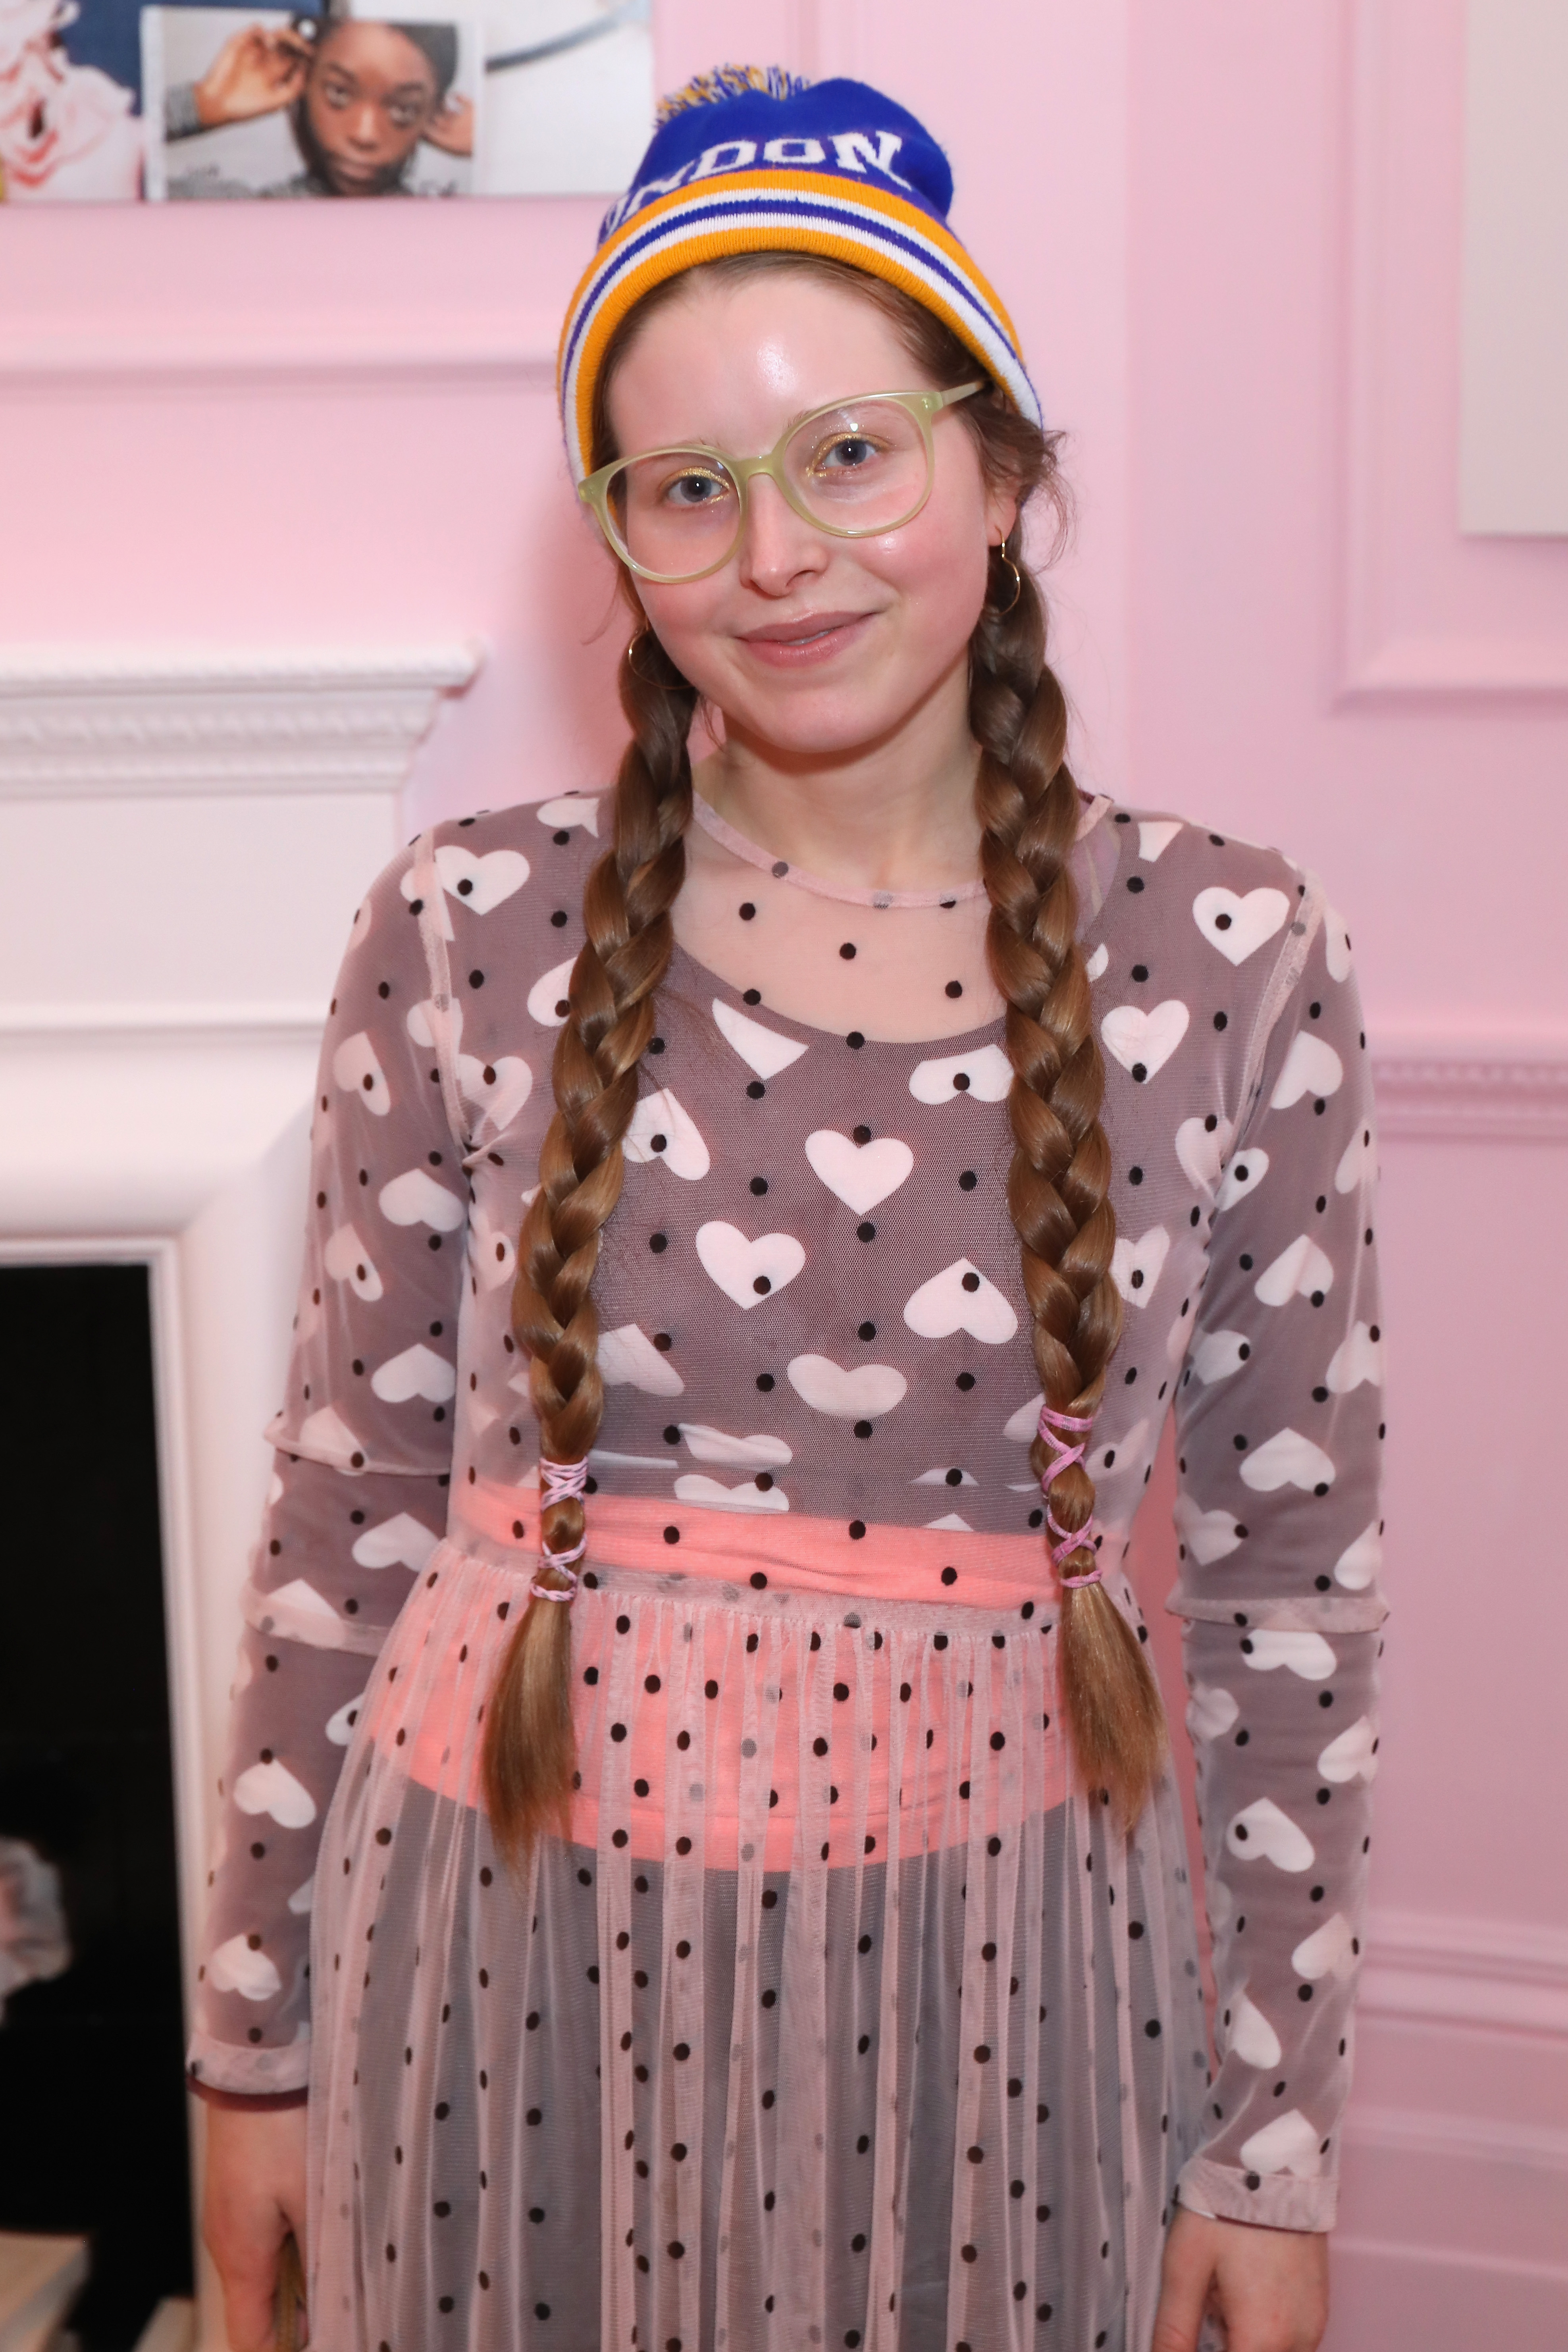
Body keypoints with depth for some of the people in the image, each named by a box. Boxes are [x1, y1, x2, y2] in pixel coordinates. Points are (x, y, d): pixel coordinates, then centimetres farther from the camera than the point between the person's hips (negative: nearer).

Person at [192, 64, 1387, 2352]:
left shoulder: (1232, 962, -6)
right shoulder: (469, 936, -6)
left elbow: (1293, 1592, -1)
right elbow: (347, 1520, 1)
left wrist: (1277, 2142, 1)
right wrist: (258, 2033, 6)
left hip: (986, 1985, 0)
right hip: (513, 1959, 1)